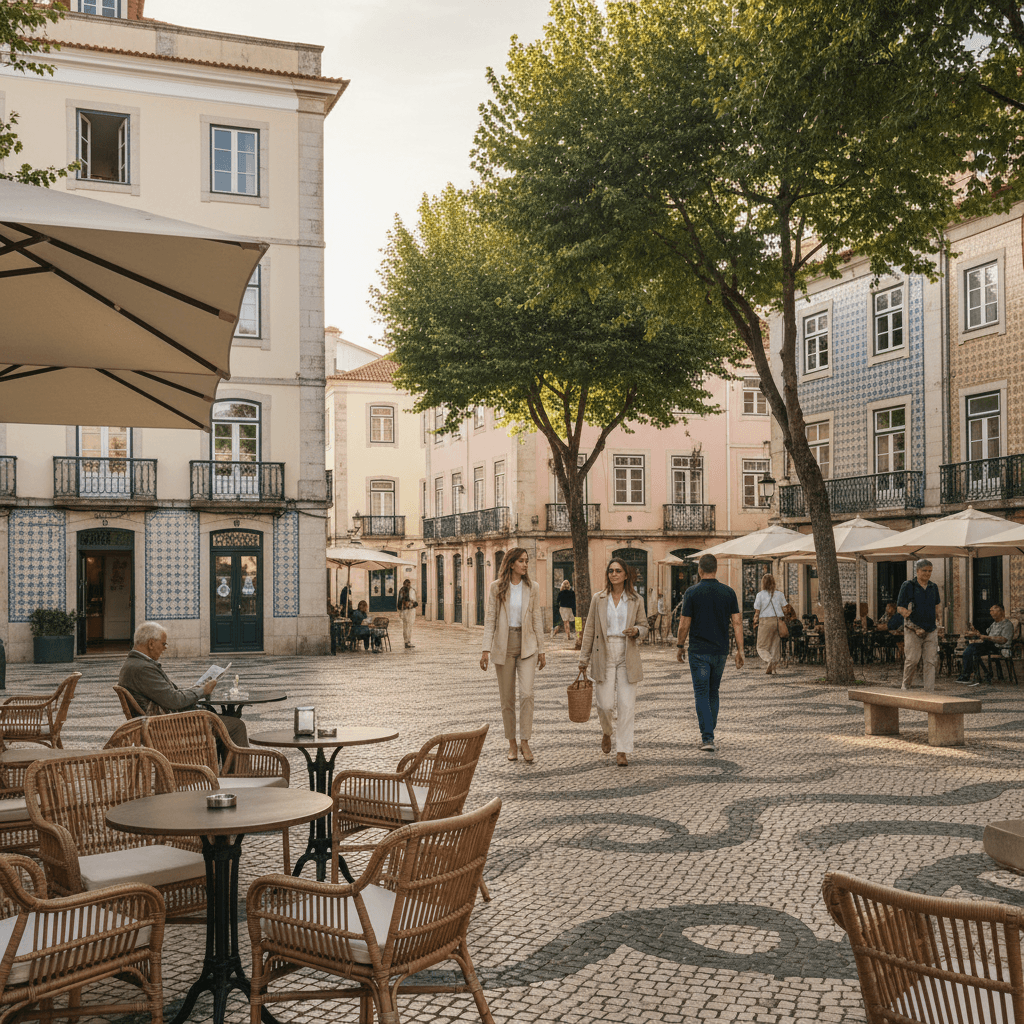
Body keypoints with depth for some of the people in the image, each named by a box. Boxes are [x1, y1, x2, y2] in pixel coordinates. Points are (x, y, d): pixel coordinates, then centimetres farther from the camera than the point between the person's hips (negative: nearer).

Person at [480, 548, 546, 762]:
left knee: (527, 693, -13)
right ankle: (512, 744, 17)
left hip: (526, 644, 0)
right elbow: (490, 619, -1)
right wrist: (486, 649, -7)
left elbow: (537, 619, 6)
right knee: (506, 697, 5)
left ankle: (525, 742, -3)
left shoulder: (532, 588, 3)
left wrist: (541, 650, 5)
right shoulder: (496, 587, 0)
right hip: (503, 645, 0)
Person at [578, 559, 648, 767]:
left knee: (626, 705, -5)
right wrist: (584, 658, 6)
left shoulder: (635, 600, 5)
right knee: (605, 703, -2)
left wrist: (636, 631, -13)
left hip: (627, 657, 0)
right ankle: (606, 733, 31)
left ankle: (622, 751, 3)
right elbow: (589, 630, 7)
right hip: (604, 655, 0)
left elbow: (644, 626, 12)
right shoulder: (598, 599, 5)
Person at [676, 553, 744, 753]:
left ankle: (708, 738, -12)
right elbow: (737, 622, -2)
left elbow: (684, 624, -7)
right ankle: (708, 734, 26)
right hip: (720, 651, 4)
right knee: (713, 693, 18)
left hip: (699, 652, -4)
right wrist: (740, 650, 2)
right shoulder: (728, 592, 1)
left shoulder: (692, 593, -8)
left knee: (702, 694, -1)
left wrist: (679, 646, 7)